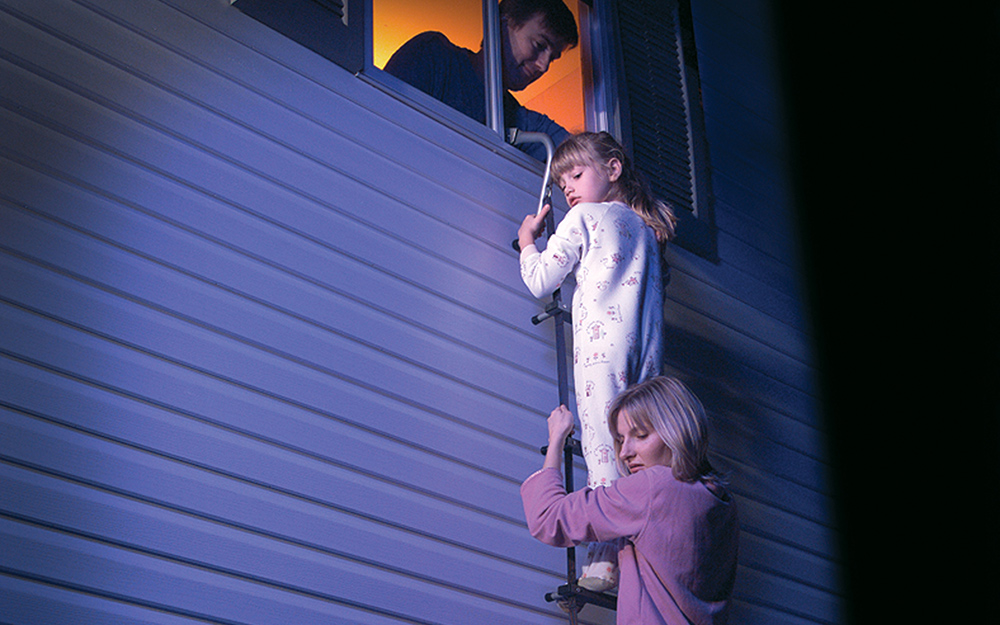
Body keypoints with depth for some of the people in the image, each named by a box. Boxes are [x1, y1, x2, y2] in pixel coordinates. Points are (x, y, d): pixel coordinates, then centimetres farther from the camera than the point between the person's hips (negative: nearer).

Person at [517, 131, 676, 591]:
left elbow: (540, 281, 5)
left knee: (604, 446, -13)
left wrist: (527, 241, 23)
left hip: (602, 341, -6)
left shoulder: (584, 217, 5)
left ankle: (606, 559, -20)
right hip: (648, 348, 6)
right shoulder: (646, 224, 23)